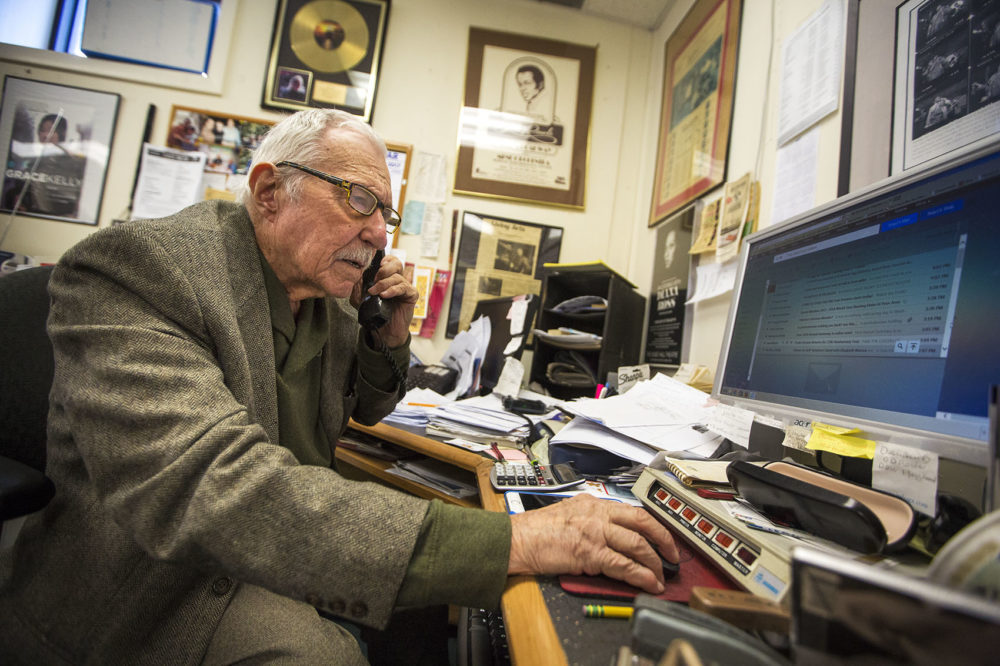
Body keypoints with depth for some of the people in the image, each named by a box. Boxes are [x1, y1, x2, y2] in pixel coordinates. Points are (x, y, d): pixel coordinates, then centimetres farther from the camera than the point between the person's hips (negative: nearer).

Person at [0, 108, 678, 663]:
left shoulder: (328, 297, 1)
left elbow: (366, 408, 17)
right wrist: (507, 540, -44)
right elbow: (210, 487, -38)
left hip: (292, 544, 7)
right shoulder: (135, 268, -23)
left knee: (438, 599, -6)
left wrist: (391, 334, -6)